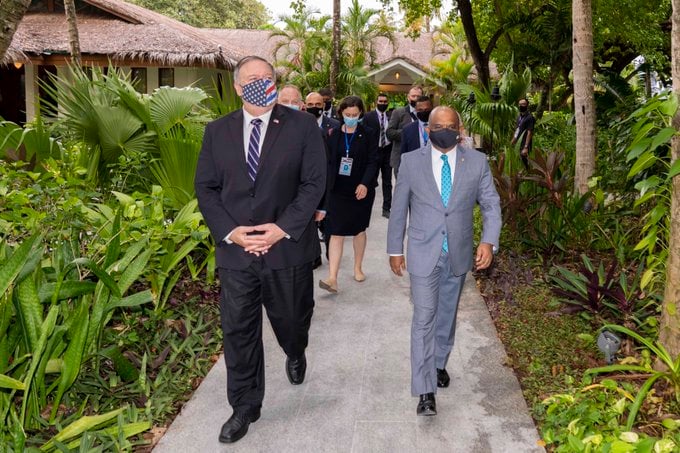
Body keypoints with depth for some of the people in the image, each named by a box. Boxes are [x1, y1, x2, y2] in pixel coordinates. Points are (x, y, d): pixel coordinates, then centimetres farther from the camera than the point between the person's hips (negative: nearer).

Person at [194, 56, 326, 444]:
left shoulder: (302, 126, -2)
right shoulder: (217, 131, 5)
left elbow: (314, 183, -6)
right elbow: (206, 187, 4)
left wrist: (283, 228, -16)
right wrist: (229, 231, -11)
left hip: (287, 246, -1)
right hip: (234, 248, 2)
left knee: (291, 320, 16)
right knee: (238, 331, 7)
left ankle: (296, 354, 53)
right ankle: (245, 407, 26)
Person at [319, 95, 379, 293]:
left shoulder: (368, 134, -2)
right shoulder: (334, 134, 4)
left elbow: (373, 161, -7)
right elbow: (328, 161, 6)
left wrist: (365, 184, -21)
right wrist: (327, 185, -1)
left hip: (361, 189, 0)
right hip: (338, 190, 1)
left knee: (359, 229, 13)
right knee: (336, 232, -6)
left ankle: (358, 268, 31)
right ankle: (332, 278, -8)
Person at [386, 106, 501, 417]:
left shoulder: (477, 162, -1)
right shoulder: (411, 161, -4)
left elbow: (491, 204, 1)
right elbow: (398, 209, 1)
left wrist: (488, 241, -13)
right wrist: (395, 249, 3)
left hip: (458, 254, 2)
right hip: (423, 254, -2)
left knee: (447, 315, 18)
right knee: (424, 318, -6)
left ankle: (439, 364, 41)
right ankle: (425, 391, -1)